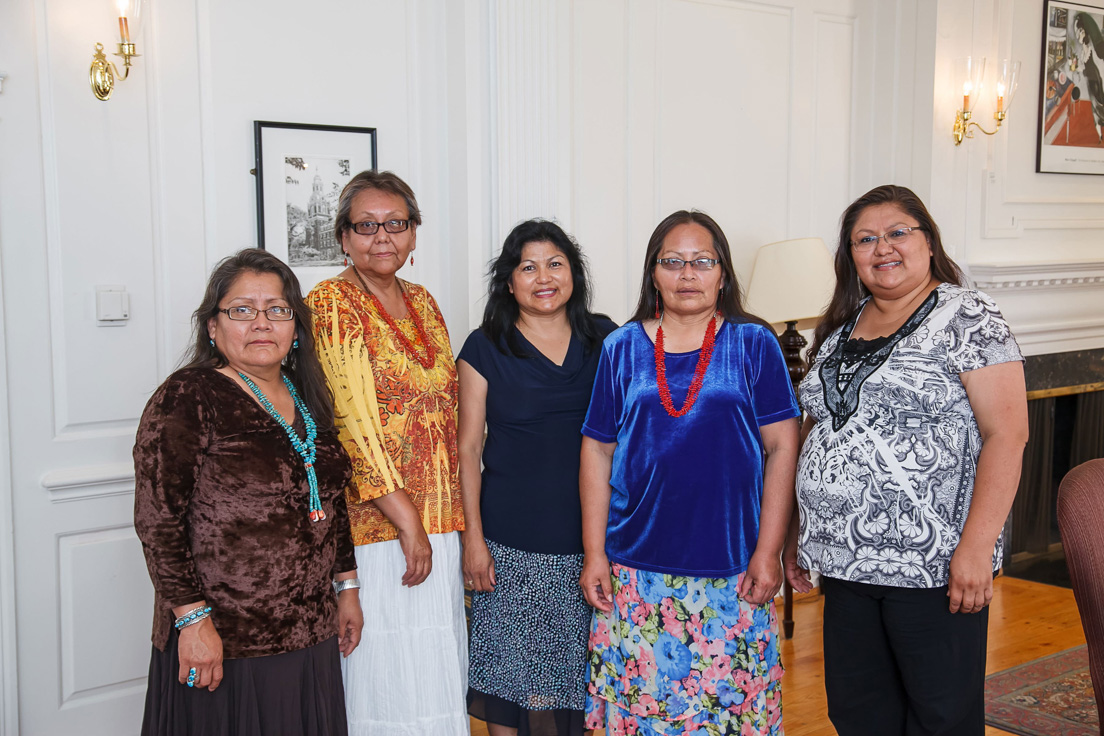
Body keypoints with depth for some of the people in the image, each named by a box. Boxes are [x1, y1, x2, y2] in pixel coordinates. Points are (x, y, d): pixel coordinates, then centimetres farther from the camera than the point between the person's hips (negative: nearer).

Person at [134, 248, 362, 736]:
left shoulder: (308, 401, 9)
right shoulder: (188, 399, -12)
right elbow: (158, 521, -15)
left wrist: (346, 586, 15)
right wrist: (193, 618, -18)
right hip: (221, 643, -6)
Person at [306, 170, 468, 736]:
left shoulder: (421, 301, 13)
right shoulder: (331, 303, -9)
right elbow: (353, 424, -16)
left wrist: (445, 517, 13)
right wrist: (407, 522, -18)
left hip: (436, 522, 7)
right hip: (374, 526, -7)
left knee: (436, 677, 13)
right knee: (386, 676, 0)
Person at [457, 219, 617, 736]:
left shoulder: (606, 340, 6)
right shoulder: (485, 349, 1)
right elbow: (468, 448, 0)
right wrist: (472, 536, -6)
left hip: (591, 535, 2)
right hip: (512, 542, -2)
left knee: (577, 666, 9)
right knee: (511, 667, 2)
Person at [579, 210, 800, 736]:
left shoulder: (754, 344, 2)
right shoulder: (622, 349, 6)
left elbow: (781, 447, 0)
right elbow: (597, 452, 8)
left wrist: (768, 551, -5)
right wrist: (593, 553, 3)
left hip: (731, 571, -1)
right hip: (636, 569, 1)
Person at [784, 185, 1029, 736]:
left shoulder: (967, 319, -7)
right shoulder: (840, 327, 13)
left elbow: (1006, 433, -13)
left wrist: (976, 546, -20)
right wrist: (801, 531, 15)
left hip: (934, 566, -6)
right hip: (846, 562, 6)